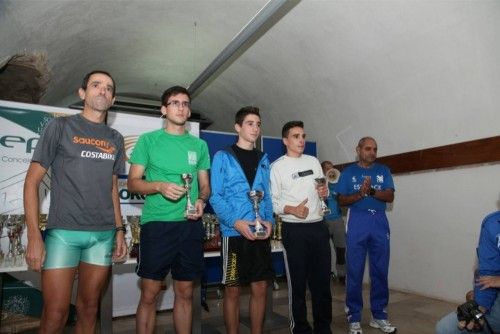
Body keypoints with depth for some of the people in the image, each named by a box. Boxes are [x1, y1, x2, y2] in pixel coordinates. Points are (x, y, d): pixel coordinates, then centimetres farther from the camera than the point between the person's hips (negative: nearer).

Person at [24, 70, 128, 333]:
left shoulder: (115, 139, 12)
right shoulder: (60, 126, 1)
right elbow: (32, 181, -2)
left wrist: (119, 230, 11)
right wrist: (33, 236, -9)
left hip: (103, 235, 4)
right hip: (63, 232, -3)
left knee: (89, 309, 12)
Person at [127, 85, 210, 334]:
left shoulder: (199, 145, 11)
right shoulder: (148, 140, 2)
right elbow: (132, 182, 0)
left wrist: (201, 200, -7)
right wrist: (160, 186, -19)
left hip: (190, 225, 3)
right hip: (156, 224, -3)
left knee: (185, 293, 13)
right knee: (149, 295, 4)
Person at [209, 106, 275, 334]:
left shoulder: (263, 160, 13)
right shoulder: (223, 157, -2)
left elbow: (267, 196, 13)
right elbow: (215, 197, -8)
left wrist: (269, 221, -4)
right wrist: (236, 222, -19)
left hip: (261, 234, 5)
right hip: (234, 233, -4)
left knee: (260, 288, 12)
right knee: (232, 290, 7)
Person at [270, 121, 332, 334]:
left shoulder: (313, 161, 13)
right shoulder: (277, 166, -2)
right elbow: (272, 201, -6)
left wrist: (324, 192, -3)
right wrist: (292, 209, -21)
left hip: (318, 227, 5)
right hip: (294, 230, -4)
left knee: (322, 279, 11)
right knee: (297, 282, 5)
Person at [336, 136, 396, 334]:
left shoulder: (383, 171, 11)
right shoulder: (348, 172, 6)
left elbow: (390, 197, 0)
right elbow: (342, 200, 1)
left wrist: (371, 191, -16)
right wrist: (360, 194, -15)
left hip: (380, 222, 2)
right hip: (357, 222, -2)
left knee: (380, 271, 7)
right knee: (355, 271, 2)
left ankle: (379, 315, 20)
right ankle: (354, 317, 12)